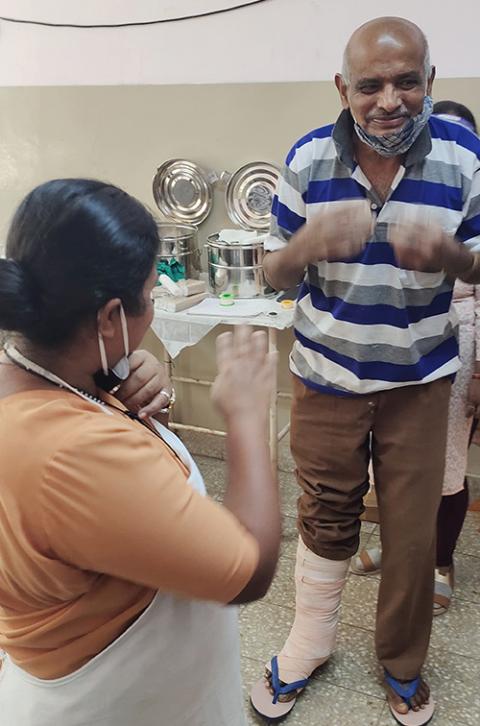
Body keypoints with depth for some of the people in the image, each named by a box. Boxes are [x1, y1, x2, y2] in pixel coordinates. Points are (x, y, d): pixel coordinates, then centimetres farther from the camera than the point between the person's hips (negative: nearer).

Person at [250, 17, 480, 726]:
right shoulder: (308, 159, -9)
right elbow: (275, 274, -4)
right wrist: (307, 247, -28)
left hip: (419, 382, 0)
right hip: (326, 378, 0)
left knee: (412, 532, 12)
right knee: (324, 516, 15)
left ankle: (403, 663, 39)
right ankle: (310, 640, 41)